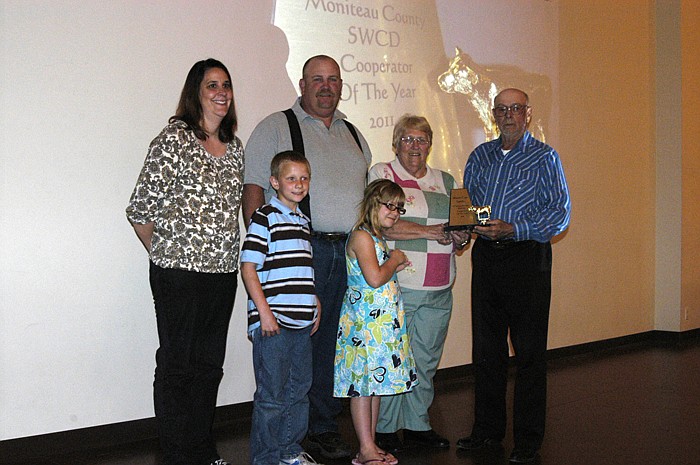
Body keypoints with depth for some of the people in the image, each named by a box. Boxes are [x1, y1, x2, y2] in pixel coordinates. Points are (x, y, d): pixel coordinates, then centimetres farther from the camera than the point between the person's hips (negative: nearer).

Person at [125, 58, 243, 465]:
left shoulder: (235, 147, 12)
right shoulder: (175, 138, -8)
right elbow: (141, 207, -8)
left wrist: (230, 254, 12)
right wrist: (165, 253, 2)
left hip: (223, 271, 6)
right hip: (179, 271, -6)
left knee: (211, 362, 13)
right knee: (177, 363, 3)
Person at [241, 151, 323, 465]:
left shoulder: (304, 221, 15)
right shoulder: (265, 217, -8)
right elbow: (248, 267, -12)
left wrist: (315, 306, 18)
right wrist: (264, 311, -16)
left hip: (302, 321, 8)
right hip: (272, 322, -7)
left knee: (299, 389, 15)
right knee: (272, 395, 0)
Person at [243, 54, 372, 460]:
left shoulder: (353, 134, 21)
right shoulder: (276, 127, 4)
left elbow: (368, 193, 25)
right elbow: (253, 190, -3)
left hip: (348, 252, 5)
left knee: (332, 341, 8)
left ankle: (324, 429, 18)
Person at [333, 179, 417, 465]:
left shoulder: (377, 237, 17)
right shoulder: (361, 236, -13)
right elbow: (374, 278, -23)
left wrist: (395, 266, 12)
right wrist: (395, 260, -8)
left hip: (384, 321, 10)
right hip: (364, 321, -10)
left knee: (375, 382, 13)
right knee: (362, 383, -2)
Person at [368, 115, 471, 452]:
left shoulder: (445, 181, 17)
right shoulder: (382, 174, 0)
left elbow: (460, 228, 21)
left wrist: (461, 238, -3)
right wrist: (432, 231, -15)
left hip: (438, 290, 5)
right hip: (396, 286, -5)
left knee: (426, 359, 11)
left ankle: (418, 424, 24)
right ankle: (385, 427, 13)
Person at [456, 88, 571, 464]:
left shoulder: (544, 157, 0)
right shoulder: (480, 156, 15)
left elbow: (560, 212, -8)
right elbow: (465, 201, 18)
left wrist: (514, 229, -19)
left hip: (528, 256, -5)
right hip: (486, 256, 5)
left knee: (529, 351, 0)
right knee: (486, 348, 9)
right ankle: (487, 429, 22)